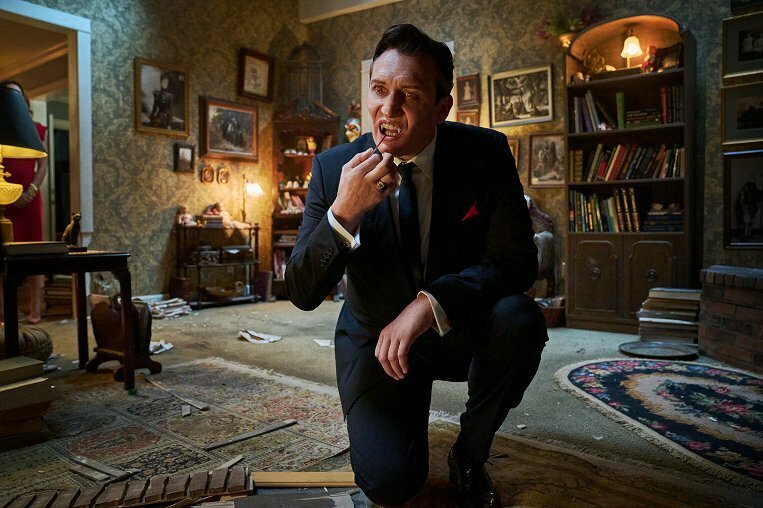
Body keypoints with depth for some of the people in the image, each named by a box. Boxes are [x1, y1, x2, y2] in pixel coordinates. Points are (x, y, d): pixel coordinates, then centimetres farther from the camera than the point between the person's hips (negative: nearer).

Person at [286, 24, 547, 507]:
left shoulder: (485, 152, -12)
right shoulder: (333, 168, -13)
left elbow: (516, 259, -16)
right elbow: (302, 294, -15)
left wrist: (431, 302, -32)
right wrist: (343, 213, -33)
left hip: (461, 328, 1)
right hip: (377, 339, -1)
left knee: (520, 318, -30)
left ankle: (470, 452, -2)